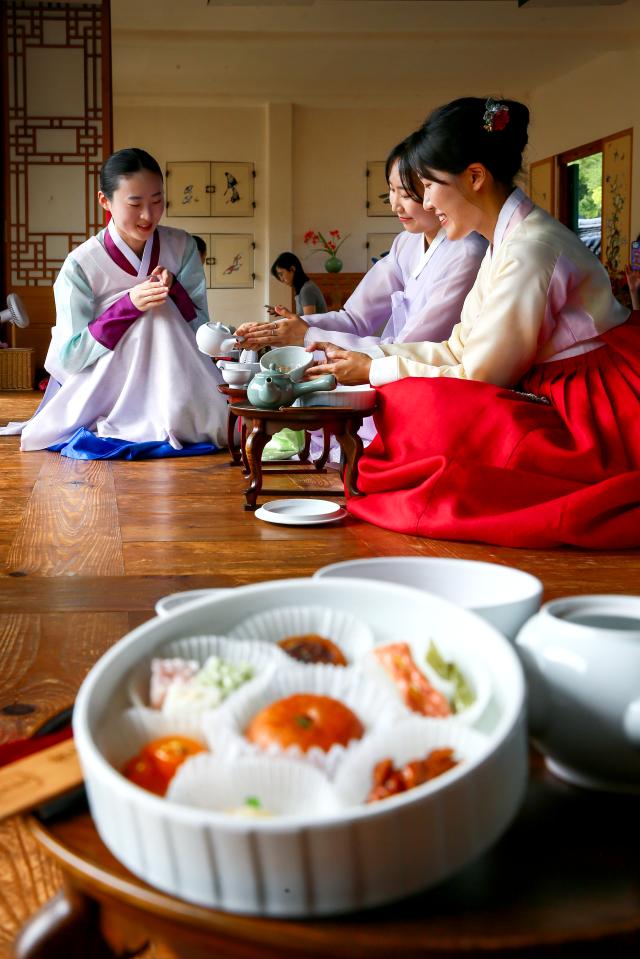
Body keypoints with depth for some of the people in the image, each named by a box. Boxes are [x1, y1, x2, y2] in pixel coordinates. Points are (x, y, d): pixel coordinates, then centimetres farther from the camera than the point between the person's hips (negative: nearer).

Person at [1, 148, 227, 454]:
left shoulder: (182, 247, -5)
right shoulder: (81, 265, -15)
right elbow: (68, 357, -17)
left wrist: (174, 289, -23)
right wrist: (129, 304, -28)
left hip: (170, 389, 4)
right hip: (102, 391, -4)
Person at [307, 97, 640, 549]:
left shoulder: (530, 248, -20)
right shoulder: (506, 242, 11)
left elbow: (479, 375, -15)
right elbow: (459, 348, 13)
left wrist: (375, 370, -6)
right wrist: (366, 355, 9)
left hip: (599, 421, -10)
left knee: (416, 404, -22)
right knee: (413, 401, -1)